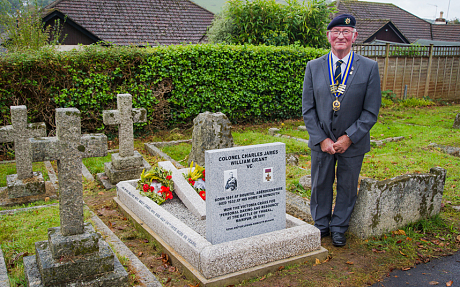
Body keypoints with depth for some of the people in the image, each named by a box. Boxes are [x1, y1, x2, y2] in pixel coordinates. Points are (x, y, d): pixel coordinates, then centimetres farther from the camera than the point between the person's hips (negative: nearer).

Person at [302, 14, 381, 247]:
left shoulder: (369, 68, -6)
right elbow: (308, 109, -2)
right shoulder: (314, 67, -2)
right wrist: (321, 139, -10)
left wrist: (349, 137, -14)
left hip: (353, 142, -1)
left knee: (347, 187, 13)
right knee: (320, 185, 14)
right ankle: (321, 225, 36)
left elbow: (371, 111, -6)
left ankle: (339, 228, 33)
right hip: (321, 141, 1)